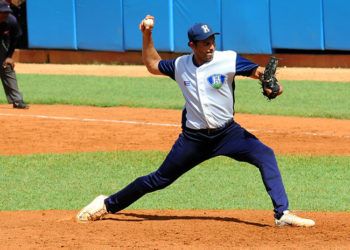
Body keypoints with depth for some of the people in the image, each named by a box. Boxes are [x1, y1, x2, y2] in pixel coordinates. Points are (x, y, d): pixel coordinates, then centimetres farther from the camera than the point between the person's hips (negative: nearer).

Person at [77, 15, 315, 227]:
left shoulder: (228, 60, -9)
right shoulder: (180, 65, 2)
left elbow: (257, 71, -19)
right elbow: (152, 64, 19)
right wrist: (147, 35, 11)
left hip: (228, 133, -1)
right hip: (193, 138, 1)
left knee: (266, 156, -23)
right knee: (160, 179, 6)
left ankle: (283, 214, -22)